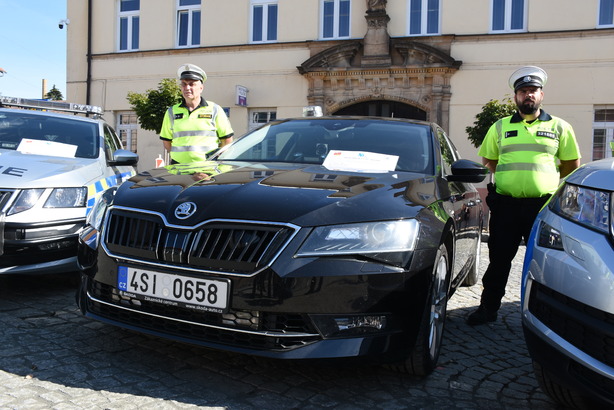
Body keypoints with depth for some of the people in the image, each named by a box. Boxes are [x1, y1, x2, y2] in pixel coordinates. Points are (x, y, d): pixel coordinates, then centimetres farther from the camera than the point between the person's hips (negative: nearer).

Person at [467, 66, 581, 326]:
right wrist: (508, 177, 9)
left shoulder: (559, 127, 9)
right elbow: (488, 160, 19)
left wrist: (549, 181, 6)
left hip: (544, 205, -1)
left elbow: (573, 164, 13)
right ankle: (488, 308, 16)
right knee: (499, 260, 5)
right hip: (505, 204, 1)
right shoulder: (500, 127, 13)